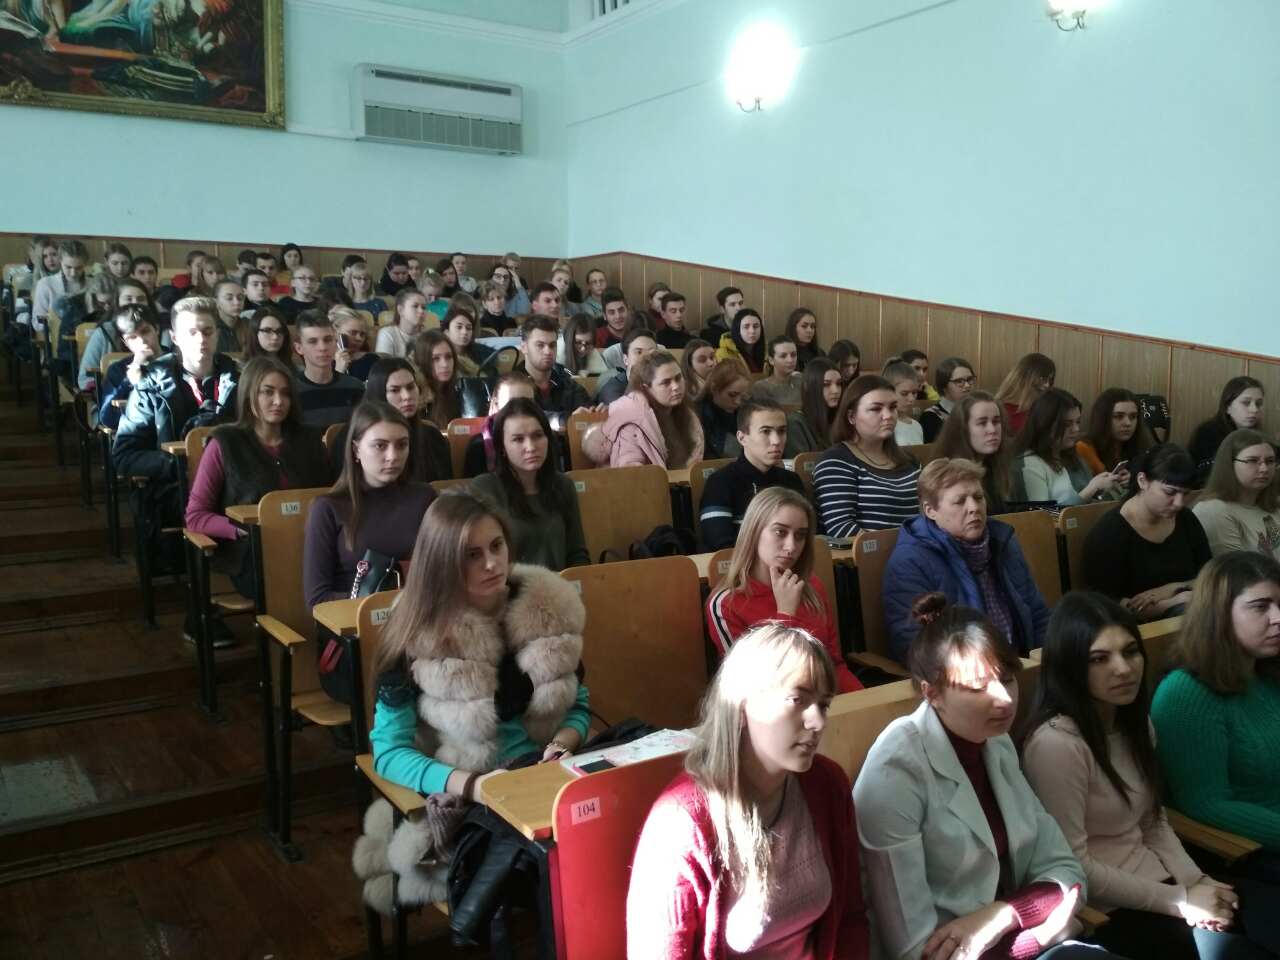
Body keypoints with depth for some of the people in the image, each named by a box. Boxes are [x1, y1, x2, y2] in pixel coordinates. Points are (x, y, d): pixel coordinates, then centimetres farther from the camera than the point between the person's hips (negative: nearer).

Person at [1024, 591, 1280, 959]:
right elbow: (1071, 865, -19)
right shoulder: (1055, 743, -21)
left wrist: (1194, 881, -4)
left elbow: (1154, 821, 14)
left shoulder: (1133, 721, 8)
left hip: (1158, 881, 8)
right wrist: (1180, 900, -14)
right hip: (1105, 912, -8)